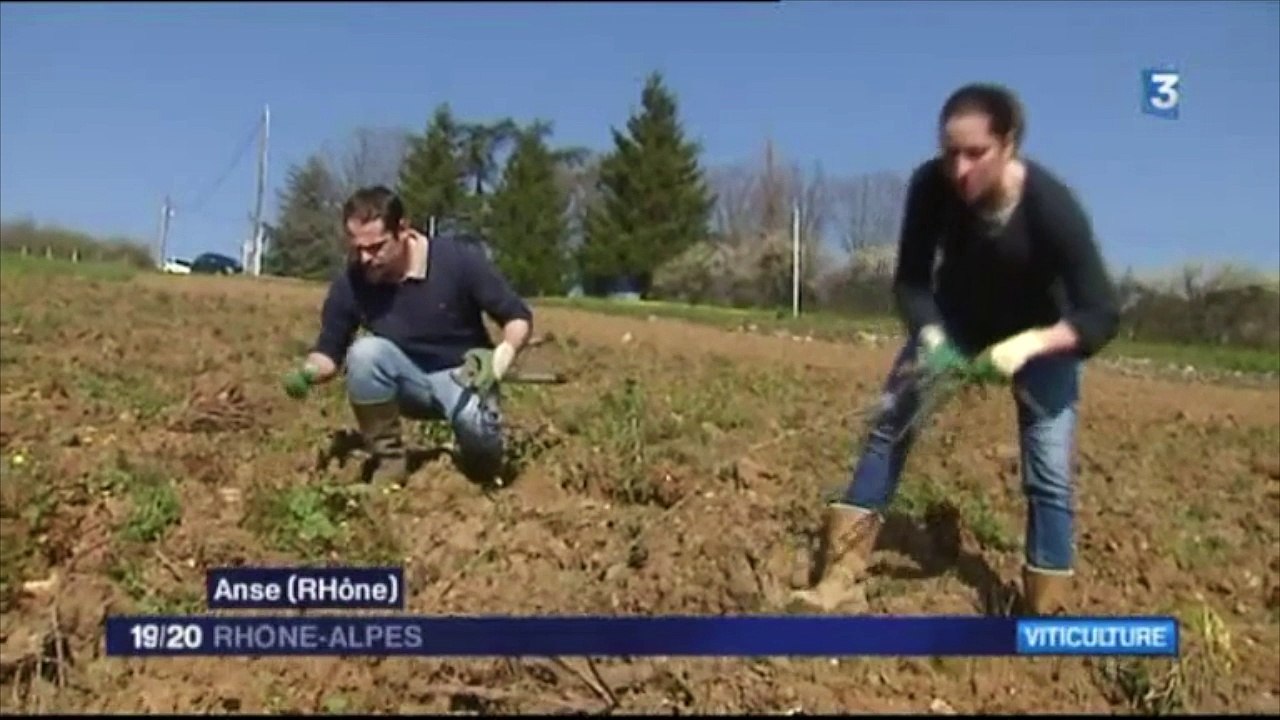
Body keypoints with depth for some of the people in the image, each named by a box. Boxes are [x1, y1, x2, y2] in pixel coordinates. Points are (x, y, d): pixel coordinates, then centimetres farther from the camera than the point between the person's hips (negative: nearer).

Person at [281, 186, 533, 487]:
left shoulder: (458, 259, -20)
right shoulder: (349, 283, -14)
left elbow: (518, 316, -12)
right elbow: (329, 350, -2)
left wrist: (501, 356, -32)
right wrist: (308, 372, -25)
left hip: (462, 375, -2)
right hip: (408, 380, 2)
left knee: (475, 425, -35)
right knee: (365, 351, -30)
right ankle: (389, 460, -12)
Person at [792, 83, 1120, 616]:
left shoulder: (1052, 206, -35)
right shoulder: (931, 186, -28)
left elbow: (1101, 314, -30)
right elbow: (910, 279, -17)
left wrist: (1030, 345, -46)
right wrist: (930, 335, -36)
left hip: (1040, 334, -2)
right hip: (954, 320, 2)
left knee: (1049, 477, -7)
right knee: (890, 424, -7)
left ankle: (1045, 617, 8)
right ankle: (841, 578, -2)